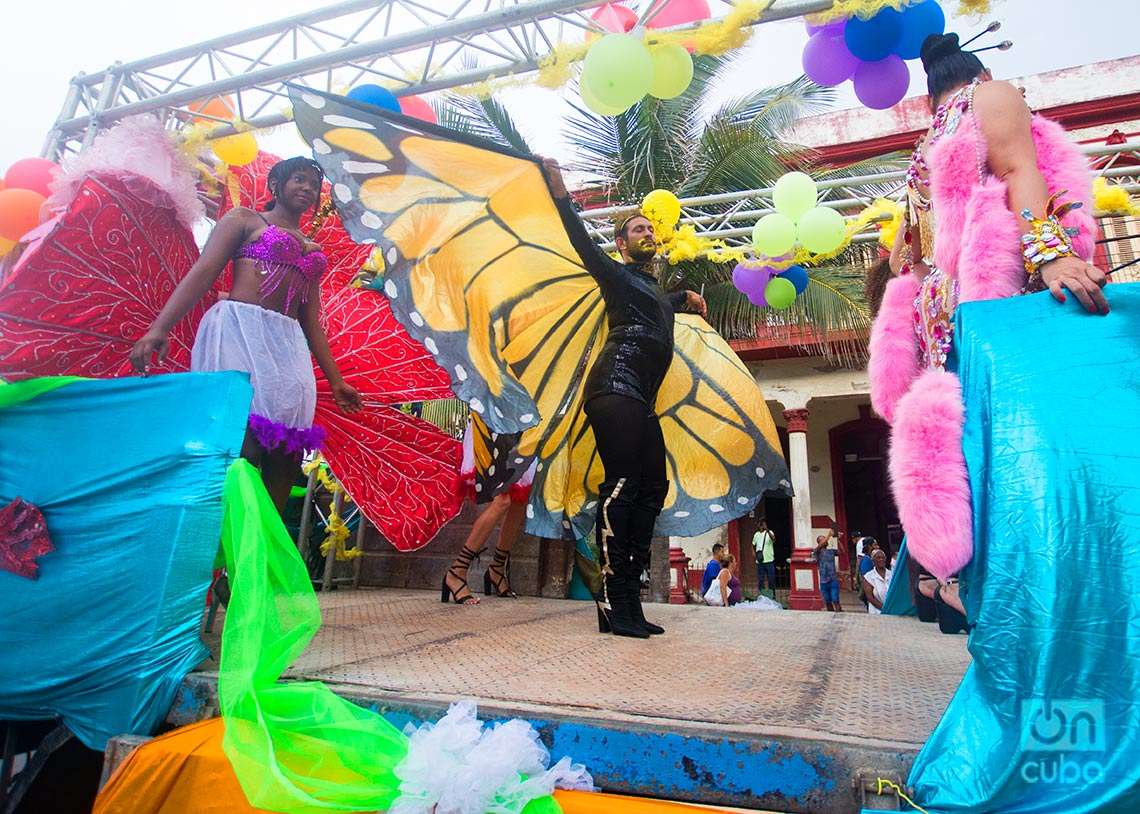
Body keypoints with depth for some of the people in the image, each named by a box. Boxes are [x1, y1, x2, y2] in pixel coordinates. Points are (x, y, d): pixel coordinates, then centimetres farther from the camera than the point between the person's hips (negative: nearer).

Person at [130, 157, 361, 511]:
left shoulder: (313, 252, 27)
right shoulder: (245, 219, 14)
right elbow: (203, 272, 1)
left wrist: (336, 381, 18)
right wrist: (158, 328, -13)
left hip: (289, 346, 5)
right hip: (237, 329, -5)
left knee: (285, 458, -6)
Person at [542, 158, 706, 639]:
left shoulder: (654, 289, 32)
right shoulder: (616, 274, 10)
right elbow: (584, 244, -7)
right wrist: (561, 196, -18)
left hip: (641, 400, 9)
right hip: (616, 386, -9)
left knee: (651, 490, 3)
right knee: (621, 484, -17)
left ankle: (630, 601, 6)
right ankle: (613, 605, -16)